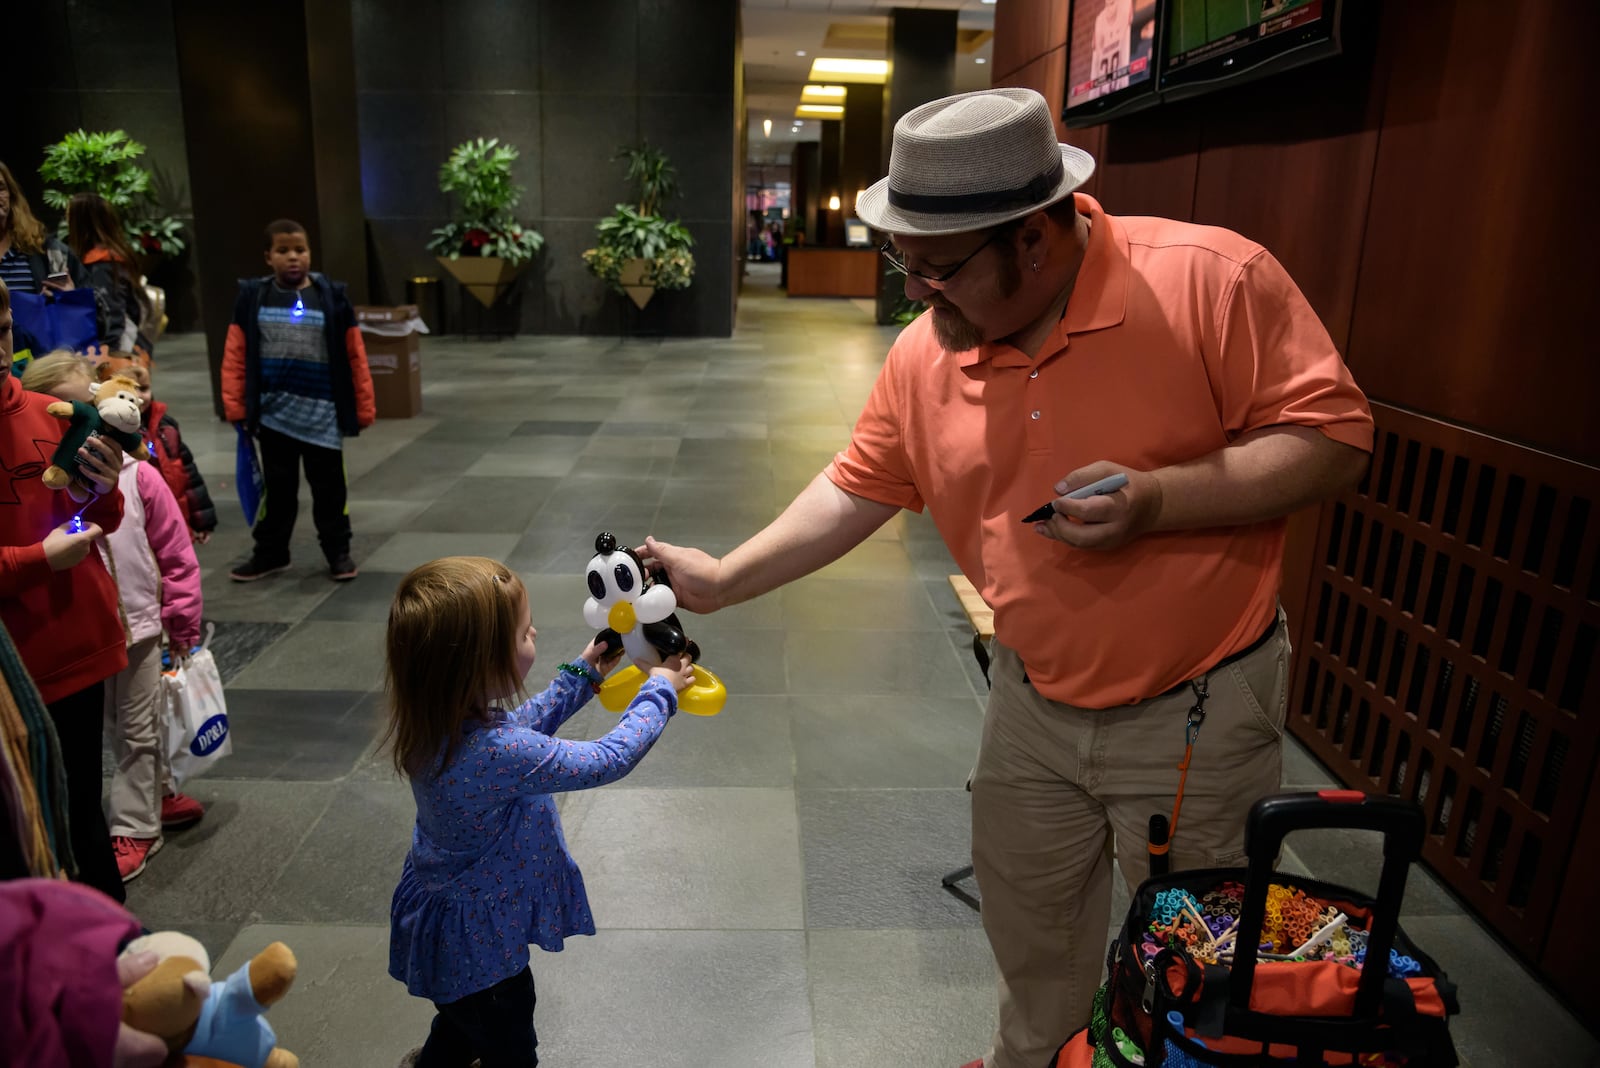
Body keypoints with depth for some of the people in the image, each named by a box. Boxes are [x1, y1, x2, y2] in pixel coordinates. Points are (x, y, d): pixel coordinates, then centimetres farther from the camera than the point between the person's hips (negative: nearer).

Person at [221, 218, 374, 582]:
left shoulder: (332, 297, -2)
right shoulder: (252, 297, 1)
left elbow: (354, 357, -1)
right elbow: (235, 356, 1)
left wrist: (363, 407, -2)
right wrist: (236, 407, -3)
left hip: (322, 413, -1)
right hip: (272, 412, 1)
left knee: (327, 486, 9)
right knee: (277, 486, 14)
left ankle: (338, 551, 21)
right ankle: (271, 552, 26)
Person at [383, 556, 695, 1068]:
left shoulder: (439, 722, -14)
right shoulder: (498, 754, -41)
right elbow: (608, 759, -30)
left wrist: (580, 676, 8)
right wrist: (659, 692, -16)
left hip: (448, 918, 8)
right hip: (477, 945, -8)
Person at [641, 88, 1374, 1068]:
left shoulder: (1213, 279, -20)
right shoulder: (926, 353, -6)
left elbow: (1332, 436, -18)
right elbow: (858, 491, 3)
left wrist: (1157, 499, -31)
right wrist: (723, 580, 2)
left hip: (1198, 708, -4)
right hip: (1036, 701, 5)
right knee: (1031, 937, 24)